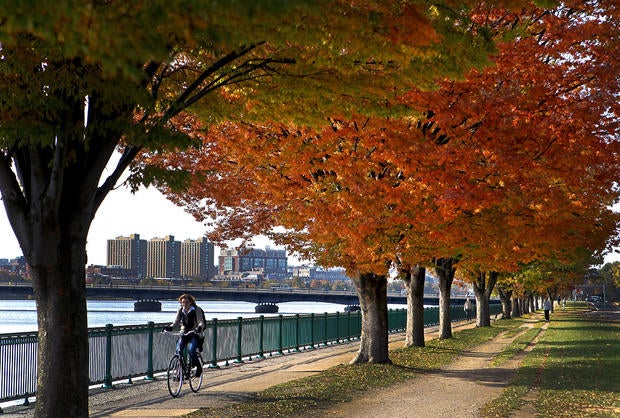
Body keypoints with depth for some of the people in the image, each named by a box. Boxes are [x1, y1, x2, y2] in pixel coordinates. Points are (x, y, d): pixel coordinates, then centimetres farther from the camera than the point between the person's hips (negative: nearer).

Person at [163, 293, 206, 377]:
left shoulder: (197, 310, -11)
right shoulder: (180, 310, 1)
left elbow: (201, 322, -19)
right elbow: (176, 322, -3)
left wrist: (199, 328, -42)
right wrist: (170, 327, -25)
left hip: (195, 334, -4)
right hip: (184, 333, 4)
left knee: (191, 350, -26)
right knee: (178, 350, -16)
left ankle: (198, 368, -4)